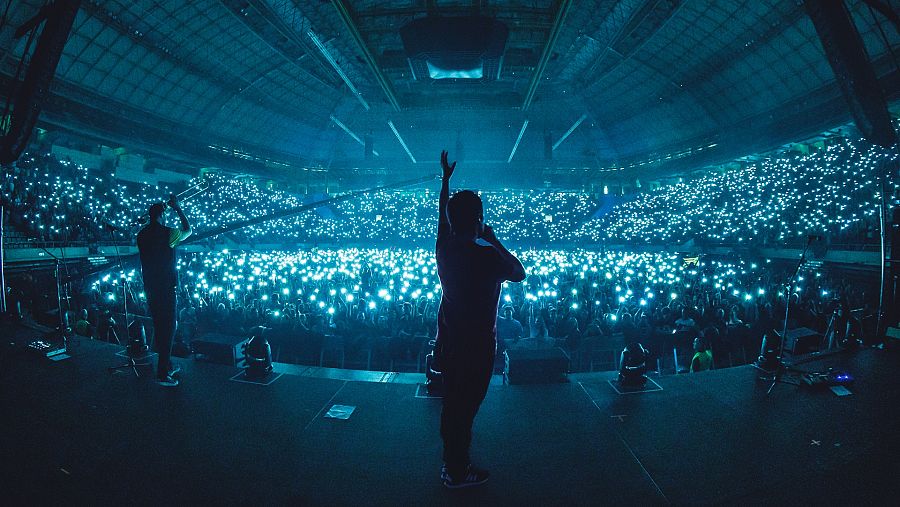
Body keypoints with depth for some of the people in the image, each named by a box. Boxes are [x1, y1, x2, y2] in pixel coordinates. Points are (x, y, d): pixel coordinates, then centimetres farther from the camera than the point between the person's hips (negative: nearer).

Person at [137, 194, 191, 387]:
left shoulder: (142, 235, 5)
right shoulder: (166, 233, -12)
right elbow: (188, 230, 4)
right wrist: (177, 208, 7)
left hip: (149, 287, 7)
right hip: (165, 287, -7)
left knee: (158, 326, 16)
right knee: (168, 328, -3)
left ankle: (167, 366, 29)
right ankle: (162, 374, -5)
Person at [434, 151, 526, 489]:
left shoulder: (444, 247, -4)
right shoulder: (487, 255, -23)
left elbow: (443, 216, 15)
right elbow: (519, 274, -6)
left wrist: (446, 178, 26)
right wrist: (494, 241, -3)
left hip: (448, 342, 7)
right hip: (476, 346, -7)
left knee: (452, 403, 20)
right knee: (466, 407, 7)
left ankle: (450, 463, 38)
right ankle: (458, 473, 23)